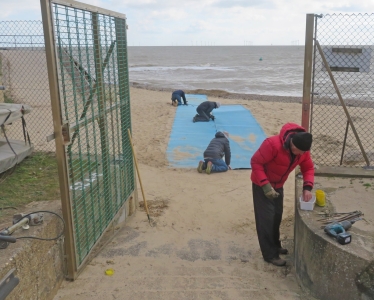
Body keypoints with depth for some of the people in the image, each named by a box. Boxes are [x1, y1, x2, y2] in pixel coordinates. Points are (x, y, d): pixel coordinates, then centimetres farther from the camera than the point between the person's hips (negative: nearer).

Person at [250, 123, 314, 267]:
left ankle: (275, 245, 36)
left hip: (278, 185, 7)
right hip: (262, 184, -7)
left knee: (277, 216, 17)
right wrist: (265, 185, -33)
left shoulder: (303, 150, -13)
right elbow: (255, 162, -28)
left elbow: (308, 168, -3)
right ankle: (270, 254, 6)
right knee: (267, 218, -5)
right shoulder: (273, 144, -34)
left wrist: (307, 187, -21)